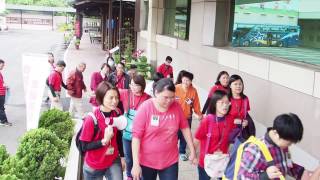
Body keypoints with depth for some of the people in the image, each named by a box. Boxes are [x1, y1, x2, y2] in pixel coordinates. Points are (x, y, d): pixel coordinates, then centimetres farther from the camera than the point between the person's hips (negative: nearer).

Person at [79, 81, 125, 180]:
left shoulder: (117, 114, -6)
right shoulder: (91, 119, -22)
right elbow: (84, 146, -17)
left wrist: (122, 156, 13)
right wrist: (104, 141, -28)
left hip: (113, 162, 3)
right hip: (93, 167, -3)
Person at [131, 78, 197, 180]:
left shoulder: (176, 107, -6)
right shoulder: (145, 108, -15)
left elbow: (185, 128, 6)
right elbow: (136, 136, -15)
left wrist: (192, 151, 7)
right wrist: (136, 164, -18)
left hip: (170, 161, 2)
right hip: (147, 162, -2)